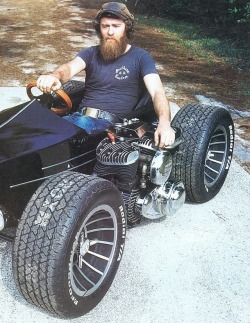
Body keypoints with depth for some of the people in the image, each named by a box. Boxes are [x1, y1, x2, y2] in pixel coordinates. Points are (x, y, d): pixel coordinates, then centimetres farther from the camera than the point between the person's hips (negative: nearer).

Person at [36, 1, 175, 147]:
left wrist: (164, 122, -30)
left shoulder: (140, 57, 6)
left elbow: (157, 91, -8)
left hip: (111, 122, -3)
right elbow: (71, 67, -6)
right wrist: (55, 77, -33)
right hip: (81, 115, 3)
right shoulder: (91, 53, 15)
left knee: (82, 124, -36)